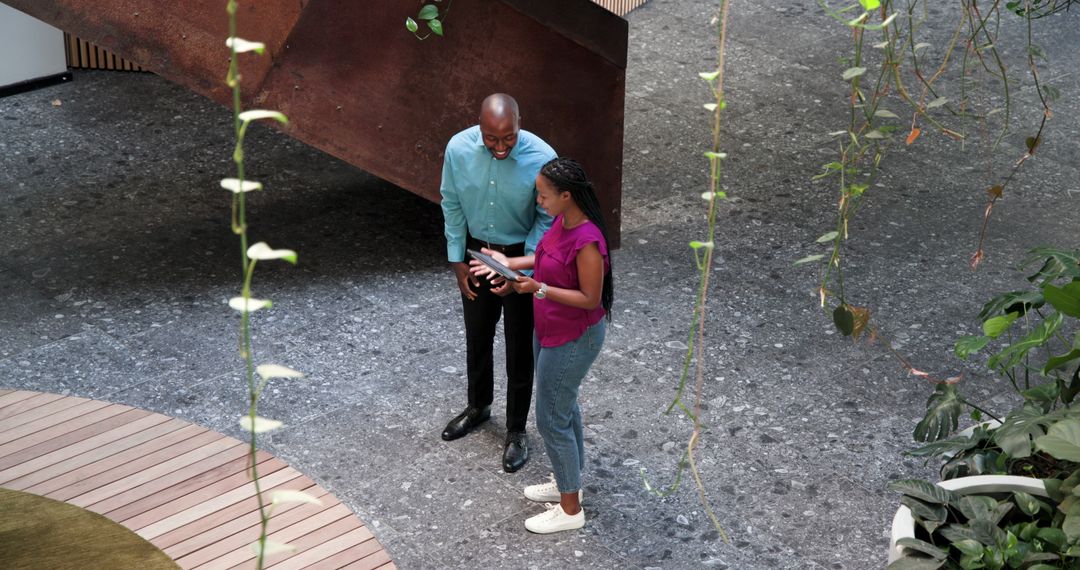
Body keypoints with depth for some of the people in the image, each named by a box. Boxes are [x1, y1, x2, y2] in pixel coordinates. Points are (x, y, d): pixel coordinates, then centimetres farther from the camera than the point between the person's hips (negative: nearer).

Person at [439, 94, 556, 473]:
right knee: (477, 337, 21)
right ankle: (478, 406, 45)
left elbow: (547, 220, -14)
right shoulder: (458, 149, -18)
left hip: (522, 258, -3)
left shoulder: (541, 158, -26)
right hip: (476, 253, 3)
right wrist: (457, 260, -2)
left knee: (520, 347, 9)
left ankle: (516, 430, 25)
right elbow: (452, 205, -3)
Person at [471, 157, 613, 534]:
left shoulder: (587, 242, -31)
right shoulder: (562, 221, -3)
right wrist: (510, 263, 4)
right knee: (564, 407, 23)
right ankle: (568, 483, 42)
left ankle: (570, 510, 17)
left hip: (573, 340, -9)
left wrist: (539, 289, -27)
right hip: (549, 331, 9)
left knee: (551, 420, 2)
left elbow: (590, 298, -25)